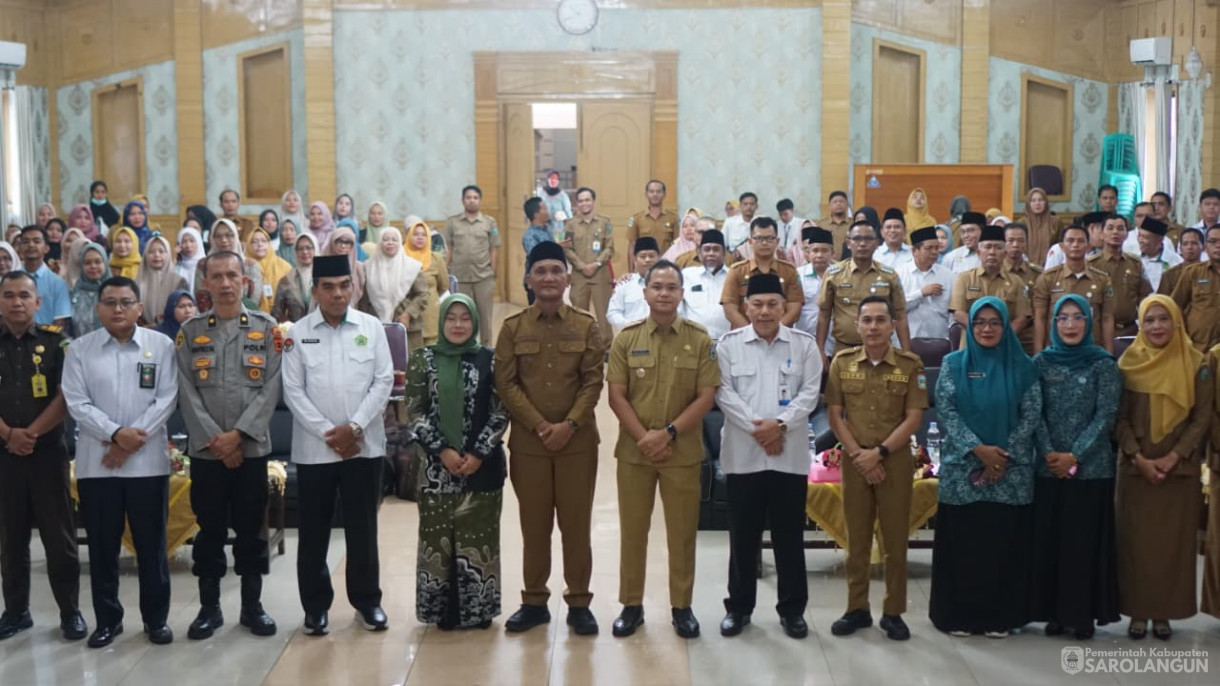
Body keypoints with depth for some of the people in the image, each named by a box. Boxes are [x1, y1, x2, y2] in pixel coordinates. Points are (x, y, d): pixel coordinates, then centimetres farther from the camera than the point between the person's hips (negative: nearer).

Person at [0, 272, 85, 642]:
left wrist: (32, 433, -12)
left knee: (60, 536, 2)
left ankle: (71, 612, 10)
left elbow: (67, 396, -5)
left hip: (48, 451, -2)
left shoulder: (56, 343, 2)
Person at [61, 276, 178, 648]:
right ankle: (107, 619, 19)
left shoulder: (161, 345, 3)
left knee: (151, 544, 5)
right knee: (102, 545, 7)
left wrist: (133, 441, -13)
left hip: (148, 461, -1)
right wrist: (116, 434, -16)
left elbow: (166, 399, -4)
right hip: (96, 462, 1)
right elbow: (77, 403, -3)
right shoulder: (80, 349, 4)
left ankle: (156, 618, 17)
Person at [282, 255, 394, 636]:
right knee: (314, 532, 7)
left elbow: (383, 381, -1)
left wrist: (355, 426, -10)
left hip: (364, 446, 1)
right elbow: (293, 391, -3)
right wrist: (328, 433, -10)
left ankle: (367, 600, 20)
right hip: (314, 448, 0)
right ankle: (316, 606, 18)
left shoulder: (371, 327, 3)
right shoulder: (298, 333, 0)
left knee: (362, 528, 8)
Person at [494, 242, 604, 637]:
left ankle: (579, 603, 15)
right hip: (527, 441, 0)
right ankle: (534, 602, 19)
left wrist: (569, 424, -14)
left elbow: (593, 382, -2)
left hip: (577, 440, 0)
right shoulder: (512, 327, 2)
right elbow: (506, 384, -2)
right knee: (534, 525, 8)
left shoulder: (586, 326, 2)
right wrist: (540, 426, -12)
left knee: (576, 524, 5)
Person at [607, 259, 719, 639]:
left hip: (683, 451, -1)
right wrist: (644, 438, -12)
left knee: (682, 531, 7)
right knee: (632, 529, 8)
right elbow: (616, 396, -2)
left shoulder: (700, 340, -2)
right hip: (634, 450, 1)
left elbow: (706, 397, -5)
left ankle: (682, 606, 19)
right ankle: (631, 604, 20)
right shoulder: (626, 338, 0)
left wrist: (668, 433, -14)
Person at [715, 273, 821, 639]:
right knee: (743, 535, 7)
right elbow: (724, 393, -4)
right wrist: (755, 427, -14)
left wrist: (781, 424, -15)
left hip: (791, 454, 1)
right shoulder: (729, 344, 3)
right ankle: (739, 606, 19)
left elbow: (810, 392, -2)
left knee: (789, 536, 7)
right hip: (743, 454, 0)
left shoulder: (804, 344, 5)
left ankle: (792, 609, 18)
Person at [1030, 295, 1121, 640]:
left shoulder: (1103, 364, 0)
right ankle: (1054, 611, 13)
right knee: (1048, 539, 4)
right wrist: (1049, 453, -11)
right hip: (1048, 467, 2)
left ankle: (1083, 614, 9)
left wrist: (1075, 455, -14)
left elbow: (1106, 415, -6)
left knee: (1086, 540, 1)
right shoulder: (1041, 362, 6)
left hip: (1091, 467, -2)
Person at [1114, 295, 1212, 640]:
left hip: (1180, 468, 0)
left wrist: (1172, 457, -12)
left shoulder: (1196, 364, 0)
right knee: (1136, 539, 2)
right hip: (1136, 467, 0)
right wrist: (1139, 458, -13)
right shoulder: (1128, 363, 1)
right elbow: (1120, 418, -1)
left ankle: (1164, 612, 12)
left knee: (1174, 540, 3)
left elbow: (1202, 417, -3)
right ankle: (1138, 611, 10)